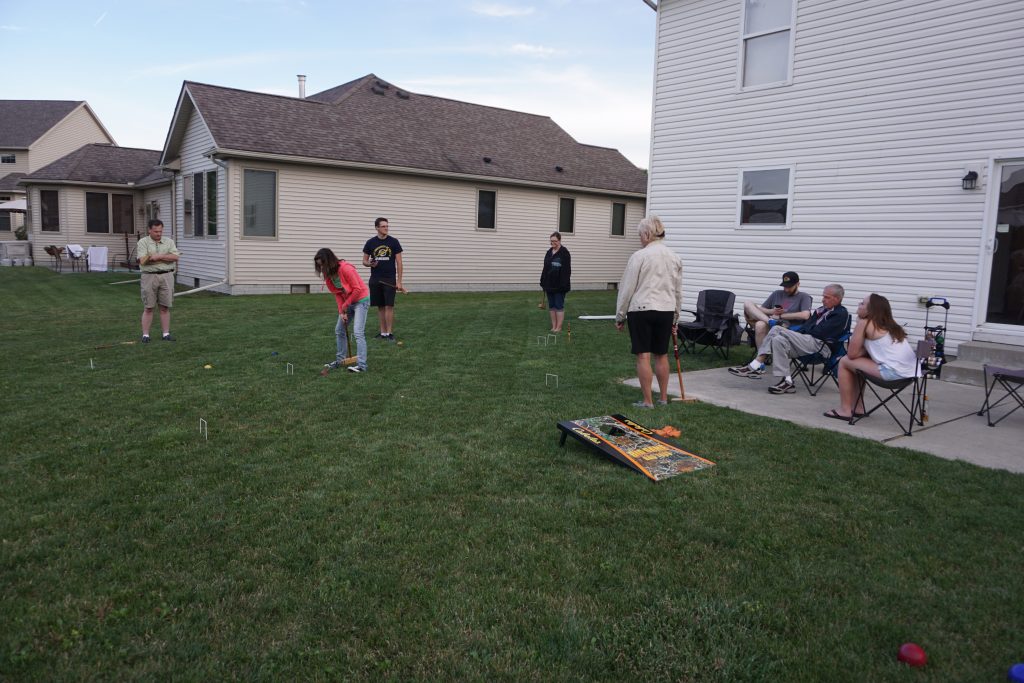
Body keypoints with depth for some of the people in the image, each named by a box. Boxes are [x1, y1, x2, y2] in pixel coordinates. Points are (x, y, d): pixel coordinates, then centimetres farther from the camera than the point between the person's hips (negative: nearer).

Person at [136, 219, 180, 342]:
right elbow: (143, 260, -11)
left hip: (167, 276, 2)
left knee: (165, 307, 4)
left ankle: (166, 334, 9)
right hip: (149, 276, -2)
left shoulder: (169, 241, 10)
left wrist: (158, 256, -14)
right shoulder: (143, 242, 2)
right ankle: (145, 335, 5)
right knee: (148, 308, 1)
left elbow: (175, 257, -4)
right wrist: (166, 257, -7)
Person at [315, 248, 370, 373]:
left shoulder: (345, 269, -26)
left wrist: (345, 305, -14)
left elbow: (357, 289, -23)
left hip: (361, 300, -9)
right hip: (347, 302, 9)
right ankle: (340, 360, 26)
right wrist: (341, 311, -8)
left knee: (358, 332, -17)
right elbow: (337, 294, 2)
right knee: (339, 330, 13)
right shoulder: (328, 274, -2)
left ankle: (361, 365, -17)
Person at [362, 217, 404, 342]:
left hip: (389, 279, -2)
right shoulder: (370, 242, 4)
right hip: (375, 280, 2)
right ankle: (383, 332, 13)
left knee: (389, 306, -7)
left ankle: (389, 333, -2)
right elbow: (364, 261, 11)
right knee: (380, 307, 6)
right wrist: (370, 264, -14)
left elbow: (399, 262, 1)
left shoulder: (393, 242, 0)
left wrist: (399, 281, -5)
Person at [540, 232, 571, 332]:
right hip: (550, 284, 7)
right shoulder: (549, 252, 12)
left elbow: (566, 270, -14)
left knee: (559, 306, -2)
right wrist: (543, 282, 12)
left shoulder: (564, 253, -10)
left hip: (559, 285, -7)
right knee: (551, 306, 9)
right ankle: (553, 326, 16)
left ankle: (559, 327, 4)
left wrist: (563, 284, -19)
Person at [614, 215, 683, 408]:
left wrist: (620, 315, 0)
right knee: (661, 355, 14)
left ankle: (647, 401, 1)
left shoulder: (639, 256, -8)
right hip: (666, 311, 6)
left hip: (641, 310, -6)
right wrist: (675, 316, 23)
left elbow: (627, 288, -7)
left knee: (643, 356, -1)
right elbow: (678, 291, 15)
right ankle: (663, 398, 21)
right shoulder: (675, 258, 9)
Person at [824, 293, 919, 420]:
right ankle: (858, 407, 28)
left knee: (844, 362, 6)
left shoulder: (864, 323, -4)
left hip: (893, 372, -9)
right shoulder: (888, 324, 20)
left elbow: (852, 354, -3)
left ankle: (845, 410, 9)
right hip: (910, 371, 9)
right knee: (857, 361, 25)